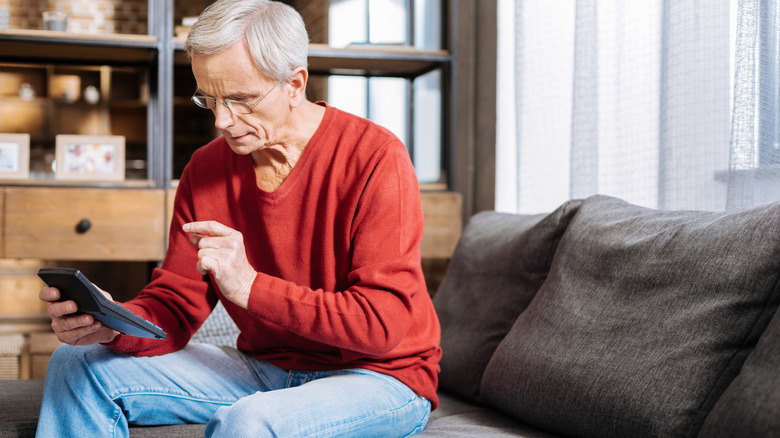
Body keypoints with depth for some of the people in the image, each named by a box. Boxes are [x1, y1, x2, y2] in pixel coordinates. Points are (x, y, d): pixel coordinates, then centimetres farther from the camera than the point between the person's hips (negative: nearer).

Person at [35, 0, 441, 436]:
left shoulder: (375, 159, -17)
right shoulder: (205, 169, 1)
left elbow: (384, 323, -22)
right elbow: (175, 305, 0)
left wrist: (251, 286, -26)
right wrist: (113, 323, -23)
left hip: (379, 376, -5)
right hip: (265, 368, 6)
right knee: (79, 365, -2)